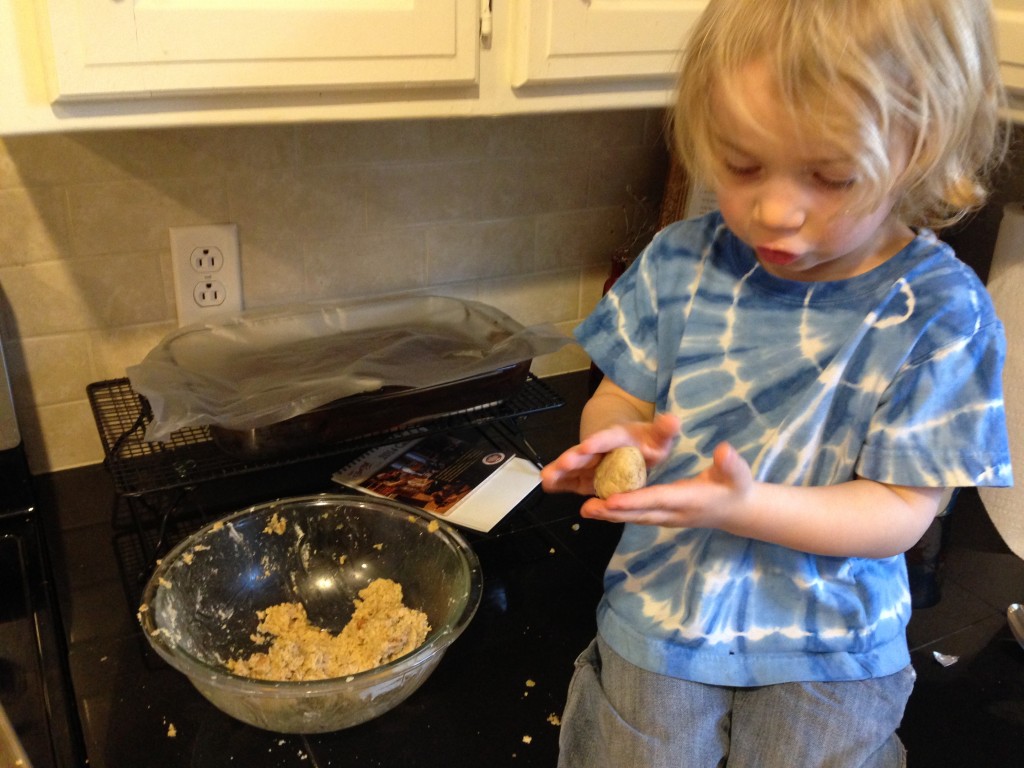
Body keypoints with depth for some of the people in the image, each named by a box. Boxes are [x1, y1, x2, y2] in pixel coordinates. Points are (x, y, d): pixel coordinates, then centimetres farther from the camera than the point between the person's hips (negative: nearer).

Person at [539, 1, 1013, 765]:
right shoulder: (681, 265, -10)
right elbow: (622, 397, 0)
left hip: (828, 650, -1)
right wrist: (614, 439, -25)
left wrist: (744, 506, -33)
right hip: (661, 623, 2)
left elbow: (900, 513, -17)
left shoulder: (938, 314, -18)